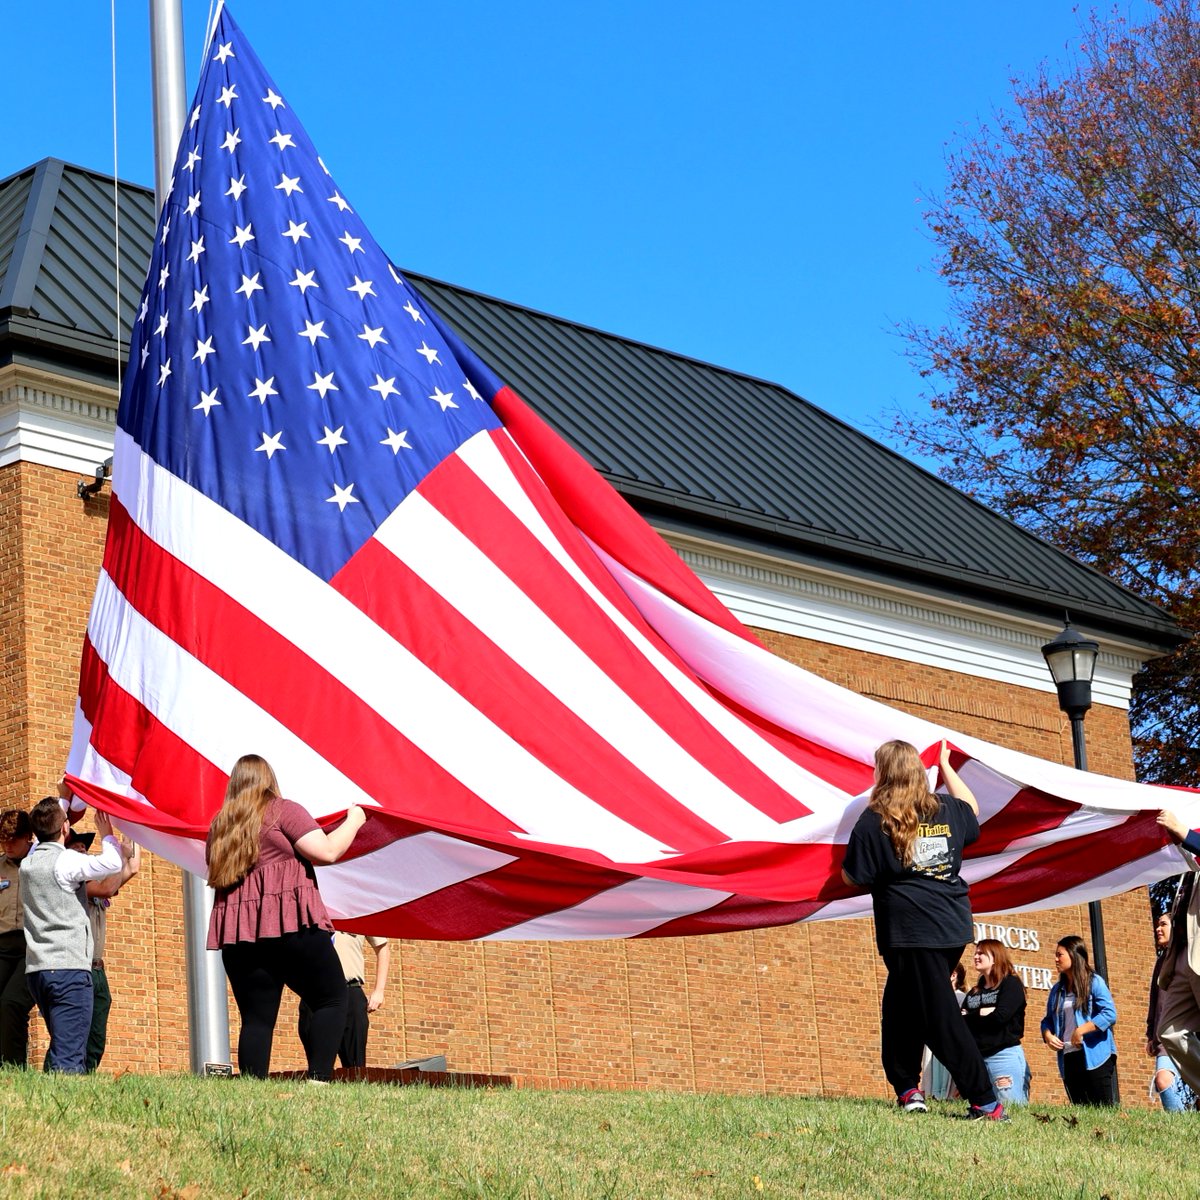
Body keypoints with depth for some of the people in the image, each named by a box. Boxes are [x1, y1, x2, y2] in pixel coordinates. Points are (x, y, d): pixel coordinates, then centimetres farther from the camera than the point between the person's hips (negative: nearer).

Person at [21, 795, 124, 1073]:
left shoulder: (28, 863, 14)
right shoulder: (66, 860, -9)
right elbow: (113, 863, -17)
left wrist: (61, 800, 44)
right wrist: (107, 834, 3)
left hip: (36, 969, 8)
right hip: (69, 967, -8)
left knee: (60, 1048, 17)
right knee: (69, 1060, -13)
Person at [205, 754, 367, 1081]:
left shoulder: (220, 824, 19)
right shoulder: (283, 810, 1)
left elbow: (215, 877, 27)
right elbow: (327, 851, -7)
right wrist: (353, 821, 8)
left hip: (238, 933, 5)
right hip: (290, 923, -5)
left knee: (256, 1018, 3)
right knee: (333, 999, 4)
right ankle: (318, 1080, -13)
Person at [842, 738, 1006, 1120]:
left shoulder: (875, 821, -8)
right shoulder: (947, 809, 9)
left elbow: (853, 877, -3)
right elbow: (972, 811, 34)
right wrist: (946, 767, 43)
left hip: (910, 931, -6)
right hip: (954, 927, 7)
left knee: (940, 1017, -4)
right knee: (902, 1007, 20)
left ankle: (985, 1103, -8)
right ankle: (907, 1086, 18)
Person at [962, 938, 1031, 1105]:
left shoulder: (1011, 983, 1)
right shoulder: (974, 992, 20)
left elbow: (1001, 1016, -13)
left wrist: (970, 1017, 0)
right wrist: (982, 1013, -7)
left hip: (1005, 1054, -7)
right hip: (976, 1057, 7)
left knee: (1012, 1108, -11)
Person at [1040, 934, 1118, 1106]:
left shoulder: (1094, 982, -3)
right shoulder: (1057, 990, 17)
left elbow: (1110, 1014, -13)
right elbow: (1048, 1020, 20)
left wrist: (1081, 1030, -19)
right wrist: (1048, 1035, -2)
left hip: (1095, 1055, -7)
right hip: (1068, 1058, 7)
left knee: (1105, 1109, -10)